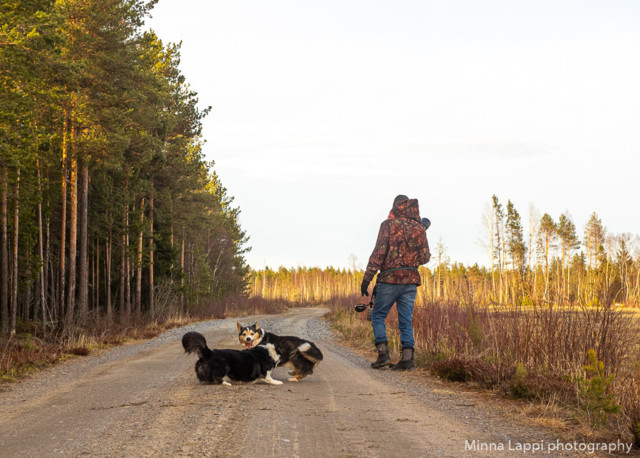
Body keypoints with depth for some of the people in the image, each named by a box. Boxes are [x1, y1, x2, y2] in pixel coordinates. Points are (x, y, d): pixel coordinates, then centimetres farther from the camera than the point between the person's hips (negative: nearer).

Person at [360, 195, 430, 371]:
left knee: (378, 316, 9)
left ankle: (383, 354, -2)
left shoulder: (389, 224, -4)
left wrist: (367, 278, -11)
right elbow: (425, 258, 11)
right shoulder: (419, 228, 8)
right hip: (411, 280, 4)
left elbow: (379, 252, -12)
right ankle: (407, 358, -4)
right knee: (406, 320, 7)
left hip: (390, 279, -4)